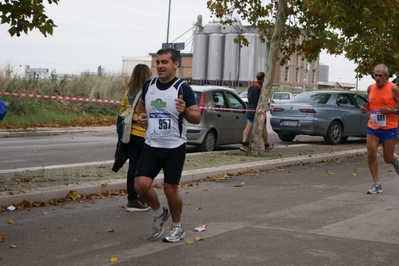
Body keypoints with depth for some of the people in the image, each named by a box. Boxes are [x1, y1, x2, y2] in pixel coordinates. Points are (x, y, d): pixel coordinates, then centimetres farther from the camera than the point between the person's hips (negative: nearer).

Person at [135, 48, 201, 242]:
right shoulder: (148, 85, 4)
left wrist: (184, 111, -34)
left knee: (170, 190, 1)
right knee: (141, 185, -7)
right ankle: (160, 213, 22)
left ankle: (177, 227, 25)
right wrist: (141, 116, 5)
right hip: (151, 146, 4)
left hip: (174, 148, -4)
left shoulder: (183, 88, -11)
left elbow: (197, 118, -14)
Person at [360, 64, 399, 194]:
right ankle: (376, 184, 1)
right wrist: (364, 108, -1)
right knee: (371, 154, -9)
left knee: (388, 158, 6)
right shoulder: (370, 88, 5)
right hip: (372, 127, 4)